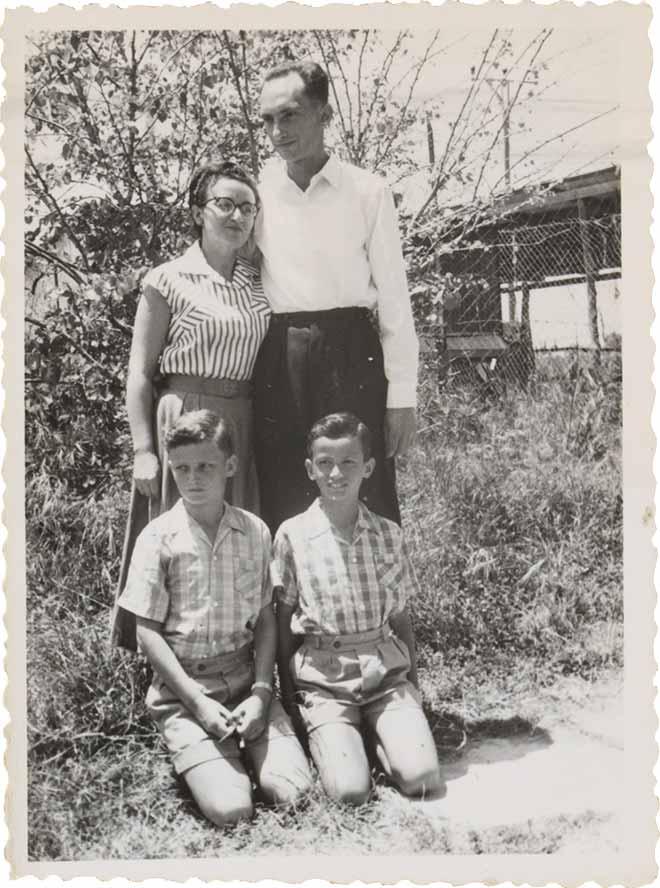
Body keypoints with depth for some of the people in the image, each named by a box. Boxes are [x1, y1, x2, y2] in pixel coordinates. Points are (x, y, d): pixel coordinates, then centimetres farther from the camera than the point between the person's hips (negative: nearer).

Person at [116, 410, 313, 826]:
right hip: (185, 688, -2)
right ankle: (200, 756, 13)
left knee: (296, 791, -14)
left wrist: (261, 693, -7)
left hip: (246, 678, 3)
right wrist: (198, 702, -12)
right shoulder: (158, 538, -7)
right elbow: (148, 632, -6)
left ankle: (248, 747, 15)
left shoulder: (255, 532, 1)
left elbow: (266, 620, 5)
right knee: (231, 808, -17)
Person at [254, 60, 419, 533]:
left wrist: (402, 397, 0)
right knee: (282, 509, 4)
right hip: (277, 360, 2)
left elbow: (394, 296, 4)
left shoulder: (368, 191, 4)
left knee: (365, 506, -1)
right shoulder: (257, 190, 8)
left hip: (349, 352, -1)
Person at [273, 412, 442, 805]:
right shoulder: (293, 536, -3)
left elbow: (400, 617, 9)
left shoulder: (388, 534, 3)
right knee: (350, 790, -18)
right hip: (323, 680, -1)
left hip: (385, 671, 2)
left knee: (422, 778, -17)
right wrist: (288, 697, 3)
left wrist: (411, 683, 6)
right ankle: (327, 737, 12)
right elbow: (284, 622, 3)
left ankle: (382, 735, 13)